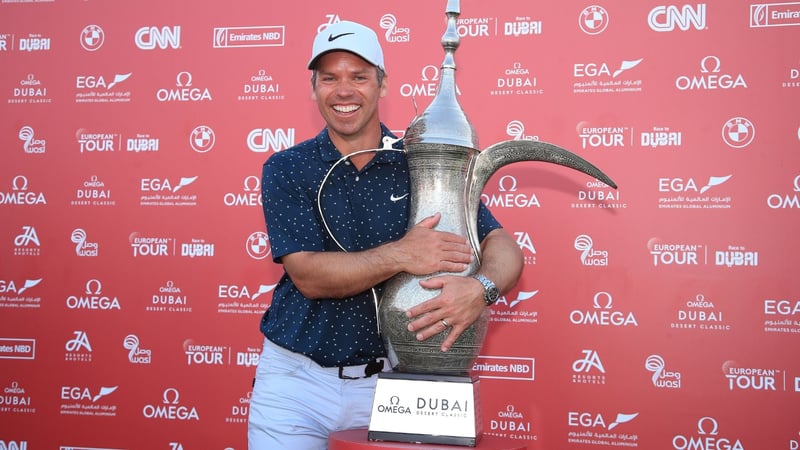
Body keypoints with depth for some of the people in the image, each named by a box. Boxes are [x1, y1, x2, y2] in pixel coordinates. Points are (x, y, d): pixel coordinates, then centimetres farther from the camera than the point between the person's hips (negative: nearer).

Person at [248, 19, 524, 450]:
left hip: (386, 378, 1)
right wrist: (400, 256, -28)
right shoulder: (286, 170, -2)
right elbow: (307, 276, -14)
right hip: (298, 379, 0)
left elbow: (502, 245, -6)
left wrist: (480, 288, -29)